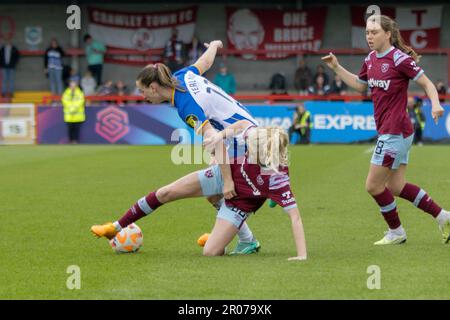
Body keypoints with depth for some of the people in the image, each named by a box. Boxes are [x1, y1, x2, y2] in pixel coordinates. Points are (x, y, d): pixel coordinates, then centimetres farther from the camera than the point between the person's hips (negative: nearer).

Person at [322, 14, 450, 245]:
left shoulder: (400, 58, -15)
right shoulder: (371, 59, 9)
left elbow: (427, 83, -13)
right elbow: (360, 85, 27)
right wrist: (336, 67, 19)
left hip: (394, 132, -9)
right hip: (387, 130, 9)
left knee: (374, 185, -1)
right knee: (395, 187, 12)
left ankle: (396, 232, 17)